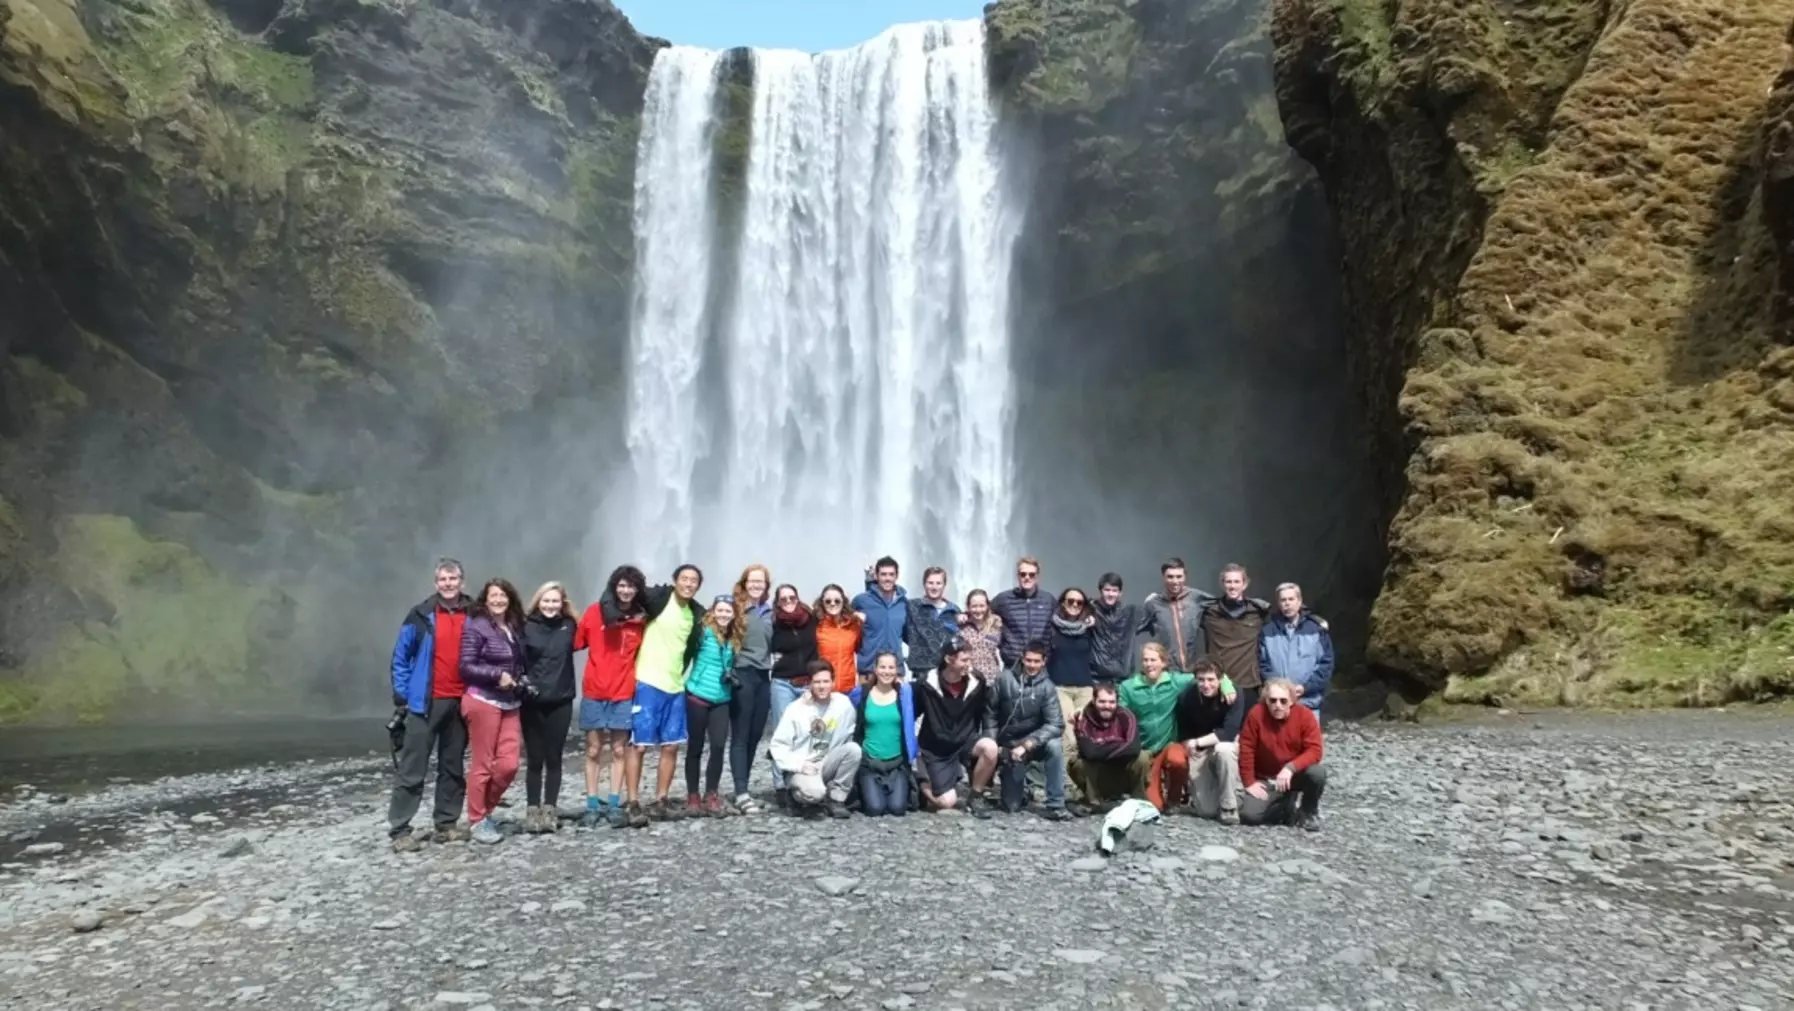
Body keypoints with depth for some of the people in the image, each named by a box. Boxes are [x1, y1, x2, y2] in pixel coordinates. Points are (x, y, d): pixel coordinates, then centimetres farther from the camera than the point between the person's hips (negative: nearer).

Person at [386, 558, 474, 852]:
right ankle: (399, 830, 2)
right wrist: (401, 695, -4)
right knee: (412, 769, -2)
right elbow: (401, 657, 1)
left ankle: (447, 824, 20)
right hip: (426, 702, -3)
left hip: (461, 702, 4)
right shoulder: (420, 616, -3)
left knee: (453, 768, 11)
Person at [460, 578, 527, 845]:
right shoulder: (476, 627, -7)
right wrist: (497, 675, -17)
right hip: (483, 701, -6)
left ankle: (486, 811, 19)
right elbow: (465, 667, -11)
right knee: (483, 765, 0)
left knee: (509, 764, 0)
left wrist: (521, 680, 7)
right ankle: (477, 821, 12)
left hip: (510, 703, 6)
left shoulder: (515, 628, 12)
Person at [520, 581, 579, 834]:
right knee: (534, 759, 5)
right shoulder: (527, 627, -4)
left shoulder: (569, 626, 3)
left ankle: (550, 809, 14)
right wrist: (521, 679, -18)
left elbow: (581, 642, 20)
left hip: (560, 702, 2)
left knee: (554, 758, 7)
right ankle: (533, 810, 14)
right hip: (532, 703, -2)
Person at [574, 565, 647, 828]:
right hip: (594, 692, -1)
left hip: (624, 693, 1)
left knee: (619, 750, 4)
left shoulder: (642, 618, 0)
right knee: (594, 750, 5)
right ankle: (592, 805, 11)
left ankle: (614, 805, 11)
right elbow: (576, 642, 2)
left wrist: (633, 673, 2)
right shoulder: (595, 612, -3)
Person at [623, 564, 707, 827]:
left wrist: (686, 677, 12)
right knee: (639, 746, -3)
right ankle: (632, 804, 5)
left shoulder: (697, 615, 10)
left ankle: (659, 802, 19)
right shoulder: (658, 598, -6)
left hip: (676, 687, 6)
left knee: (671, 746, 8)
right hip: (647, 683, -6)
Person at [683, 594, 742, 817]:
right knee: (696, 747, 5)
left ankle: (711, 794, 10)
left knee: (719, 746, -3)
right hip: (697, 697, -4)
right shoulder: (704, 632, -8)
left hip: (721, 700, 4)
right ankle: (692, 795, 16)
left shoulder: (734, 640, 9)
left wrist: (731, 675, 2)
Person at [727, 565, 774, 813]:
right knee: (740, 736, -4)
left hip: (763, 677, 6)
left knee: (755, 736, 9)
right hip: (742, 676, -6)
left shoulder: (769, 611, 13)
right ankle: (742, 794, -6)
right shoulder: (736, 609, -6)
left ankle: (743, 787, 18)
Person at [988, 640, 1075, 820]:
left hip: (1035, 743, -1)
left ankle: (1055, 806, -24)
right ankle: (1022, 785, 34)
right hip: (1009, 745, 1)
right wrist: (992, 743, -9)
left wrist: (1027, 745, -30)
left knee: (1055, 745, -35)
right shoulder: (1004, 679, -9)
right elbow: (991, 714, 0)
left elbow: (1056, 725, -22)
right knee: (1011, 807, -2)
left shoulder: (1046, 687, -12)